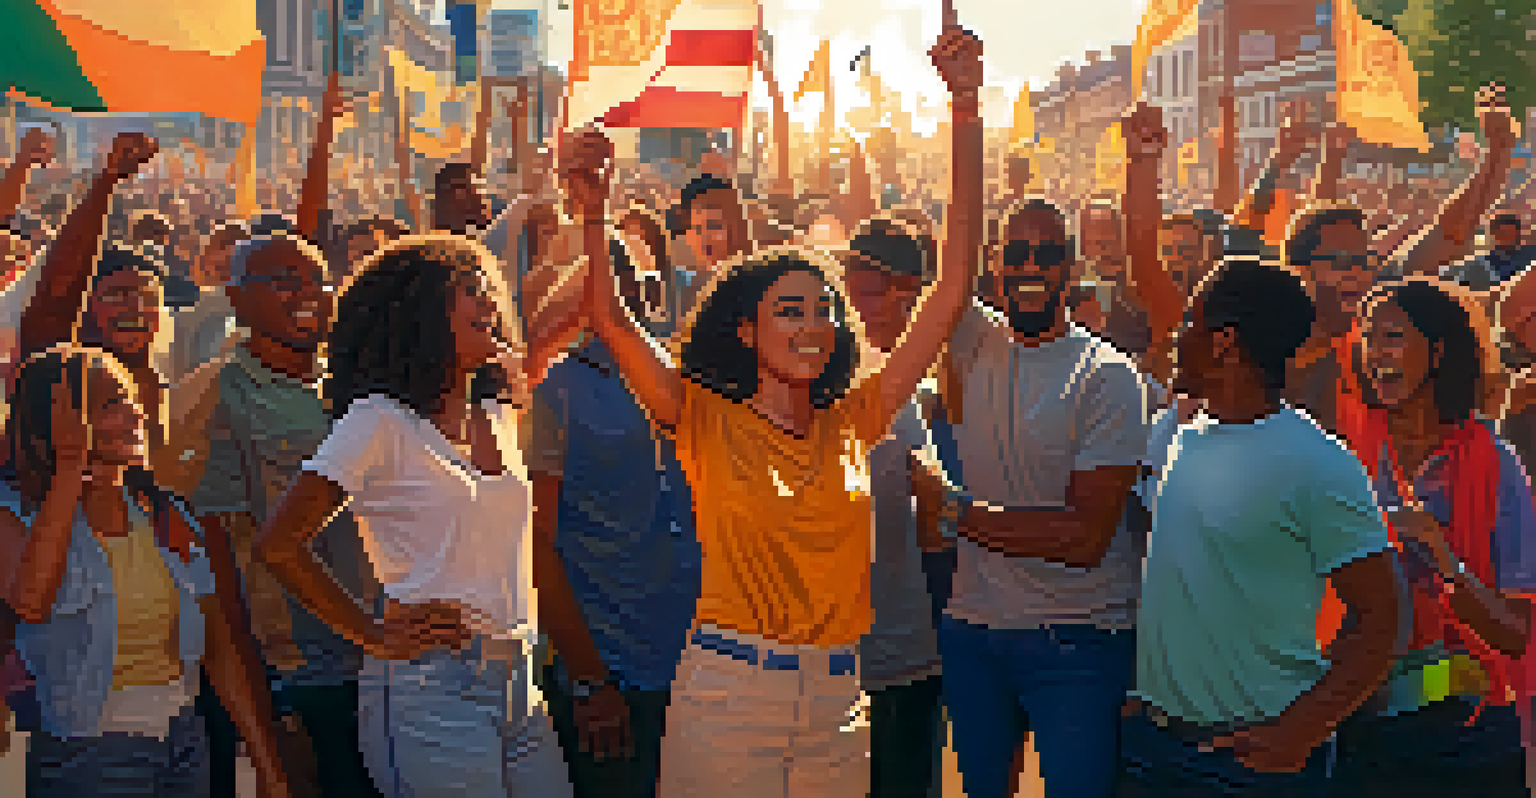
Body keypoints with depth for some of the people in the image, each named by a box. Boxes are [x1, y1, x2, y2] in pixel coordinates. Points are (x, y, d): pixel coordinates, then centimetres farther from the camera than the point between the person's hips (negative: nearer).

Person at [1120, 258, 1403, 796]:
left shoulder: (1319, 465, -14)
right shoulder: (1175, 439, 6)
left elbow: (1379, 621, -14)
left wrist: (1298, 733, -18)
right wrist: (1140, 691, 10)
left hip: (1256, 754, -6)